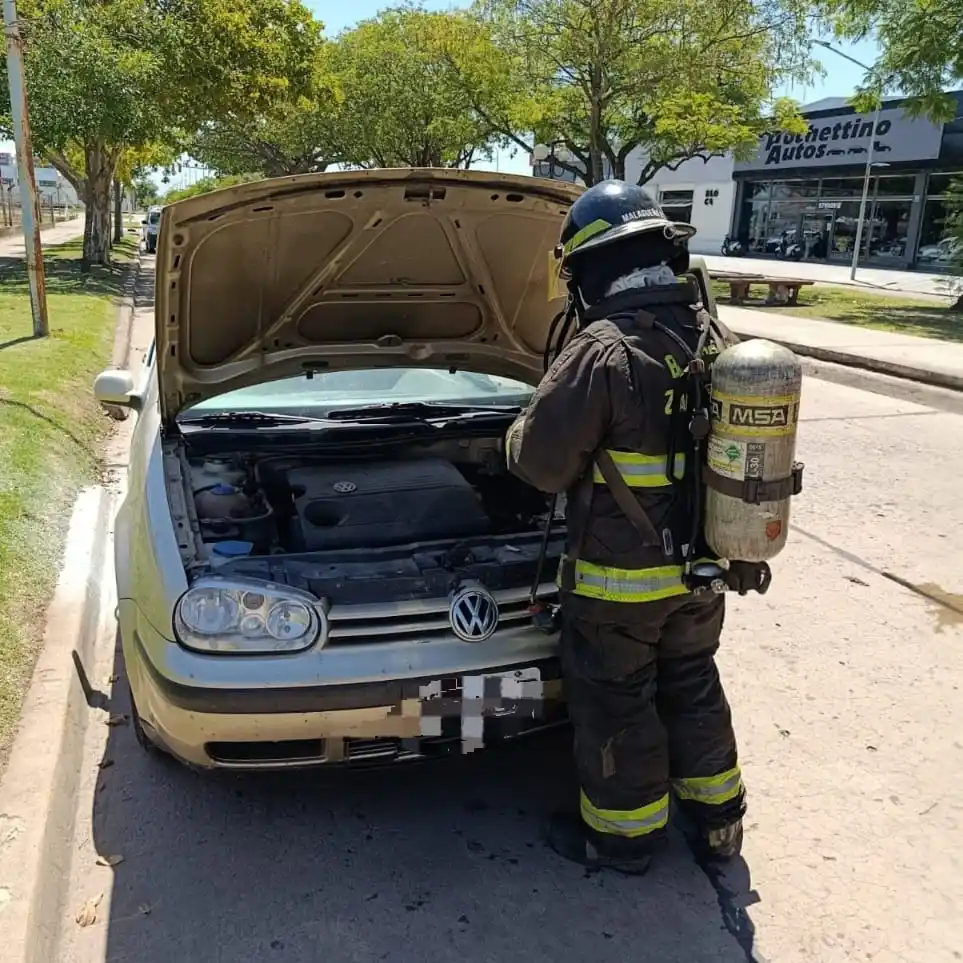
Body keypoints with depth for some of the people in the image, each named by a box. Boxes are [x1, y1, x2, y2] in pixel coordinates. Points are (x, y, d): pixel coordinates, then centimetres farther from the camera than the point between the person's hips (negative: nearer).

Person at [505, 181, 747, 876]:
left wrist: (524, 430, 3)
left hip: (621, 580, -7)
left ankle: (624, 834, 30)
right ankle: (718, 817, 40)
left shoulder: (603, 353, -23)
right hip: (701, 568, 7)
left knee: (615, 701, 13)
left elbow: (540, 463, -18)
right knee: (692, 686, 24)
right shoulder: (718, 341, 0)